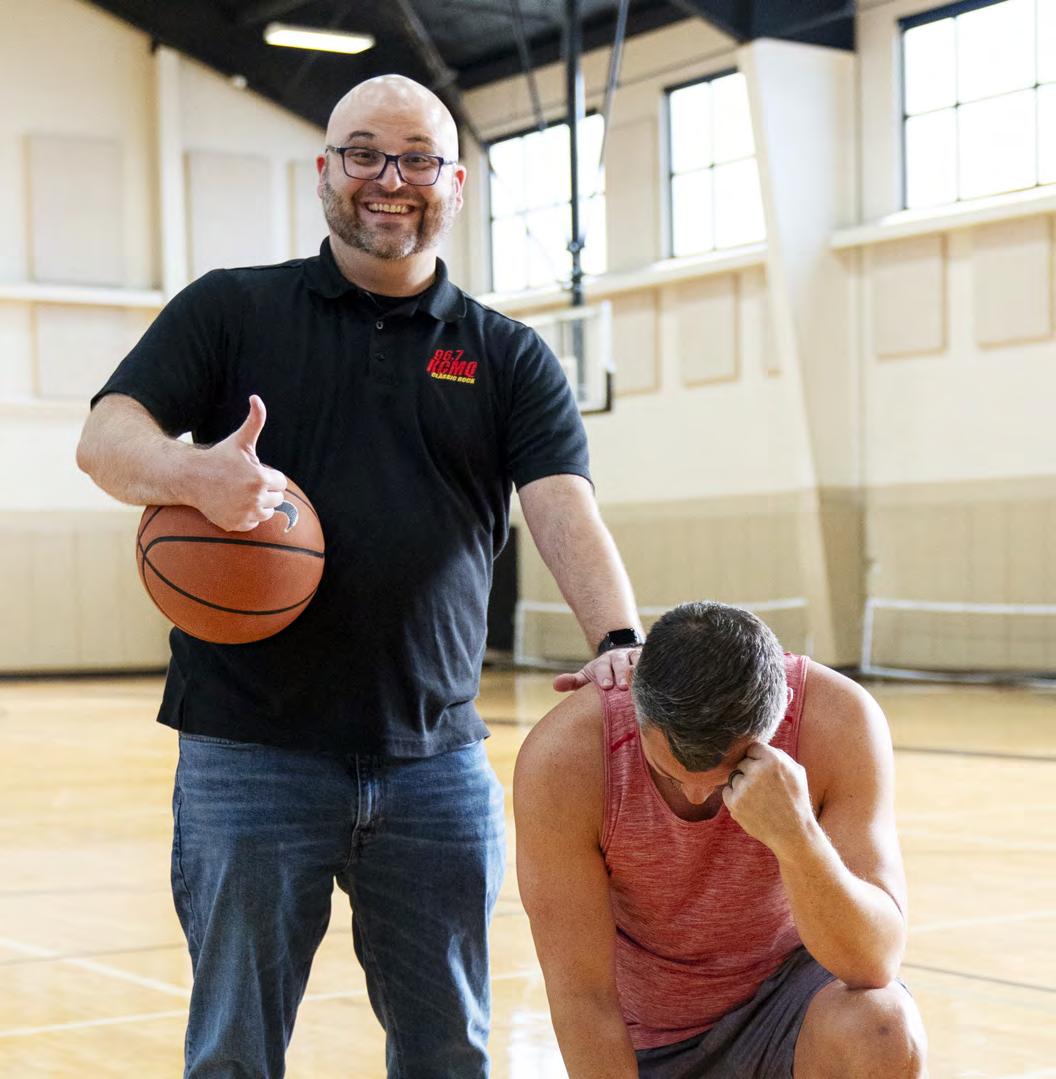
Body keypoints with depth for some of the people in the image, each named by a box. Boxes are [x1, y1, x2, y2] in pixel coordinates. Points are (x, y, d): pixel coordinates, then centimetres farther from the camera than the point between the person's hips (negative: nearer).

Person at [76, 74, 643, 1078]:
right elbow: (106, 437, -5)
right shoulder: (230, 310, 6)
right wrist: (192, 473, -29)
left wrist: (619, 641, -24)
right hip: (248, 755, -1)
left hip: (438, 761, 2)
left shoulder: (510, 359, 9)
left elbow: (565, 509, -5)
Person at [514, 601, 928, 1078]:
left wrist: (796, 836, -46)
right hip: (648, 1038, 1)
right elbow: (583, 999, -21)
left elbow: (876, 962, -30)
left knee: (883, 1034, -32)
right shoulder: (560, 757, -27)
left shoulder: (840, 722, -26)